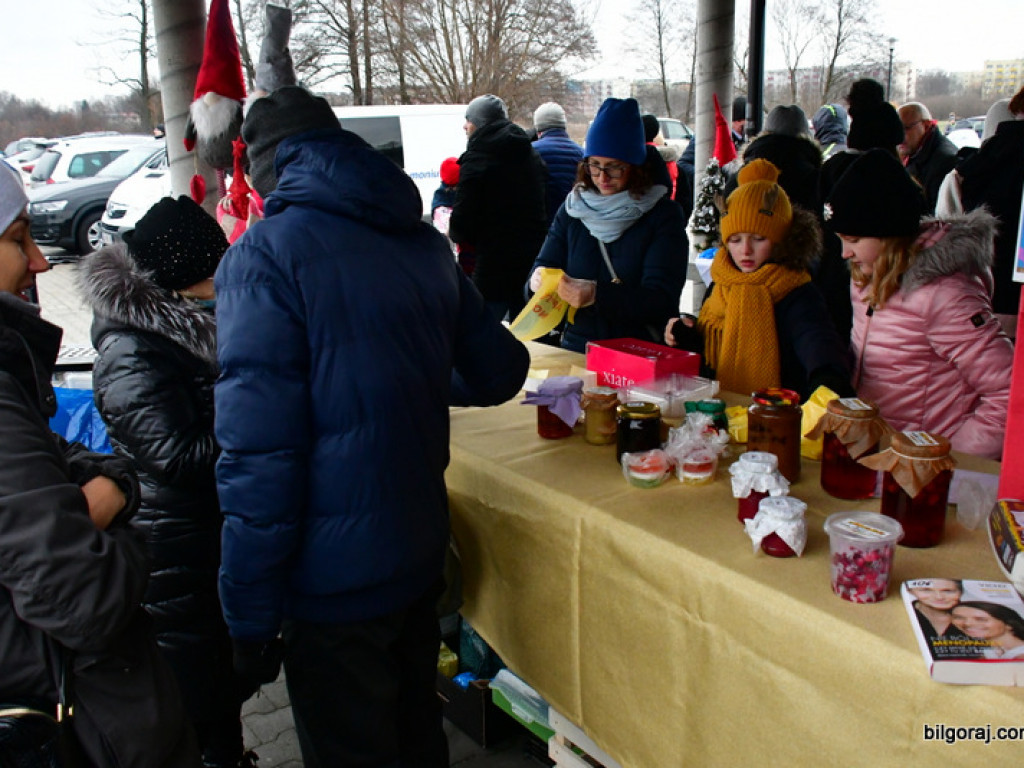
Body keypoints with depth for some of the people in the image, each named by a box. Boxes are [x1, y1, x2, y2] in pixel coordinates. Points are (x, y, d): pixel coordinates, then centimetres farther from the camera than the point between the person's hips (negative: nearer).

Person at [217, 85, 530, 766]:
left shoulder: (264, 256, -16)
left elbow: (260, 453, -22)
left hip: (333, 577, -6)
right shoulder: (423, 243, 4)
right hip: (421, 554, 6)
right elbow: (499, 372, 11)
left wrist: (250, 617, -14)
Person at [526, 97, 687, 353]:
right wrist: (539, 279, -13)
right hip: (577, 348, 3)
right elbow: (545, 263, 11)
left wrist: (596, 294, -24)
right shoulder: (574, 207, 11)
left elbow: (662, 299, -10)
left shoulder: (663, 214, -1)